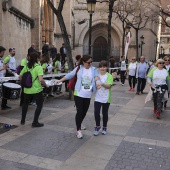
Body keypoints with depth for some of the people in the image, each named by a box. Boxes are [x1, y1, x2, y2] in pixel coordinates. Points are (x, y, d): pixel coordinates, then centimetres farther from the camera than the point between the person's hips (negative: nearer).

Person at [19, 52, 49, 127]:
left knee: (25, 104, 24)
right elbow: (41, 79, -23)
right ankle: (35, 122, 12)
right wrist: (46, 85, -7)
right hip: (36, 90, -5)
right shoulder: (38, 67, -12)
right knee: (39, 105, 11)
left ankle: (23, 120, 34)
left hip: (27, 89, 6)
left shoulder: (26, 66, 4)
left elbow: (20, 77, 8)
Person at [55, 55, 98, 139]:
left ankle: (79, 125, 37)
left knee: (84, 112, 12)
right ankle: (78, 130, 5)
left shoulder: (93, 69, 2)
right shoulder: (78, 68, -3)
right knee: (79, 112, -6)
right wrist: (60, 80, 4)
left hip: (88, 95, 3)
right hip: (79, 94, -3)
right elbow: (69, 75, 3)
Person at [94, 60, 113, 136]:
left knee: (105, 113, 10)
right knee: (96, 112, -6)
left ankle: (104, 128, 29)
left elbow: (109, 86, -17)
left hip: (106, 98, -2)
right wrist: (96, 85, -15)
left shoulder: (109, 76, -7)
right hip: (97, 98, 2)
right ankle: (97, 126, 17)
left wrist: (102, 83, -33)